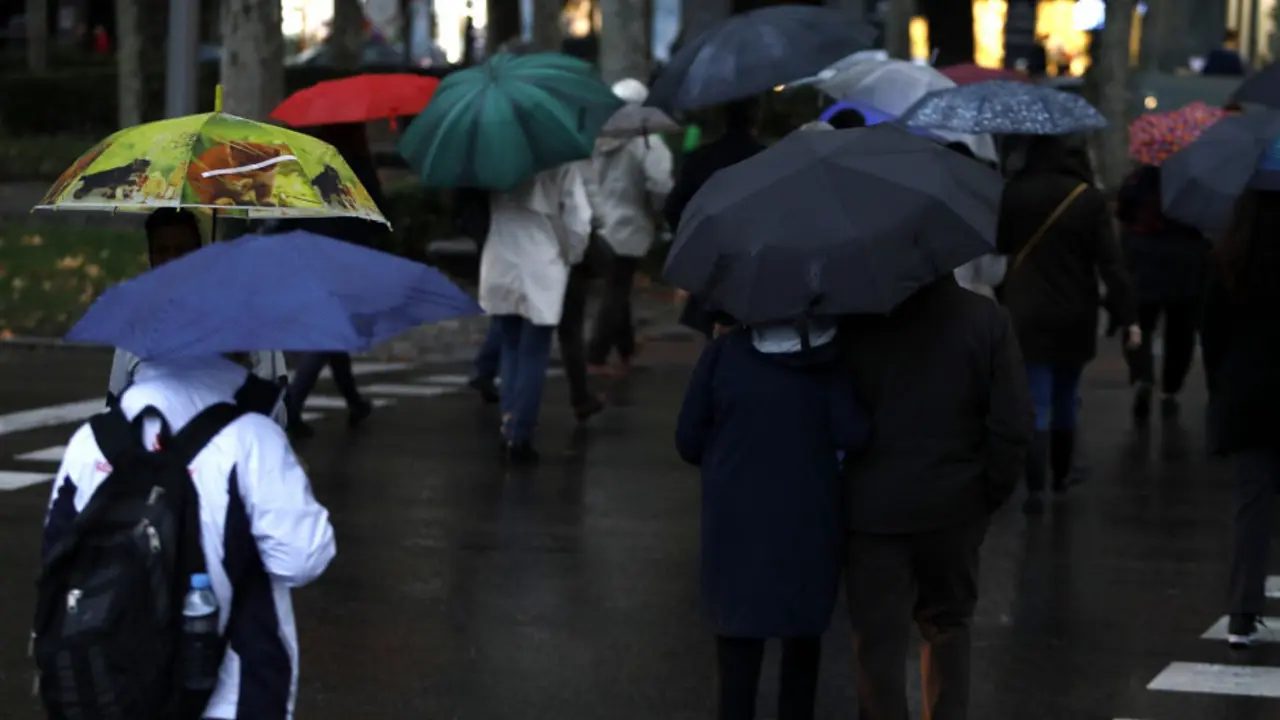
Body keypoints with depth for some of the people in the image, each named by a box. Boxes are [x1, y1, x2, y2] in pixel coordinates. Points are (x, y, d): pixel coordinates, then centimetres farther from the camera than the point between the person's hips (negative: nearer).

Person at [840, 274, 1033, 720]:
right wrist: (993, 492, 4)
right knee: (948, 626, 20)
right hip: (956, 510, 2)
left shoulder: (857, 322, -9)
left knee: (879, 641, 4)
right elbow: (1013, 427, -10)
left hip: (874, 510, -1)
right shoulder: (989, 320, -7)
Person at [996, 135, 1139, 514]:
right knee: (1065, 397, 20)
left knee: (1036, 403, -4)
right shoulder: (1088, 196, -5)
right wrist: (1128, 316, -8)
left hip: (1027, 314, -2)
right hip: (1075, 315, 2)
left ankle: (1035, 490, -14)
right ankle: (1061, 473, 35)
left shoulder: (1015, 192, -7)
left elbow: (999, 244, 5)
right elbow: (1110, 261, -9)